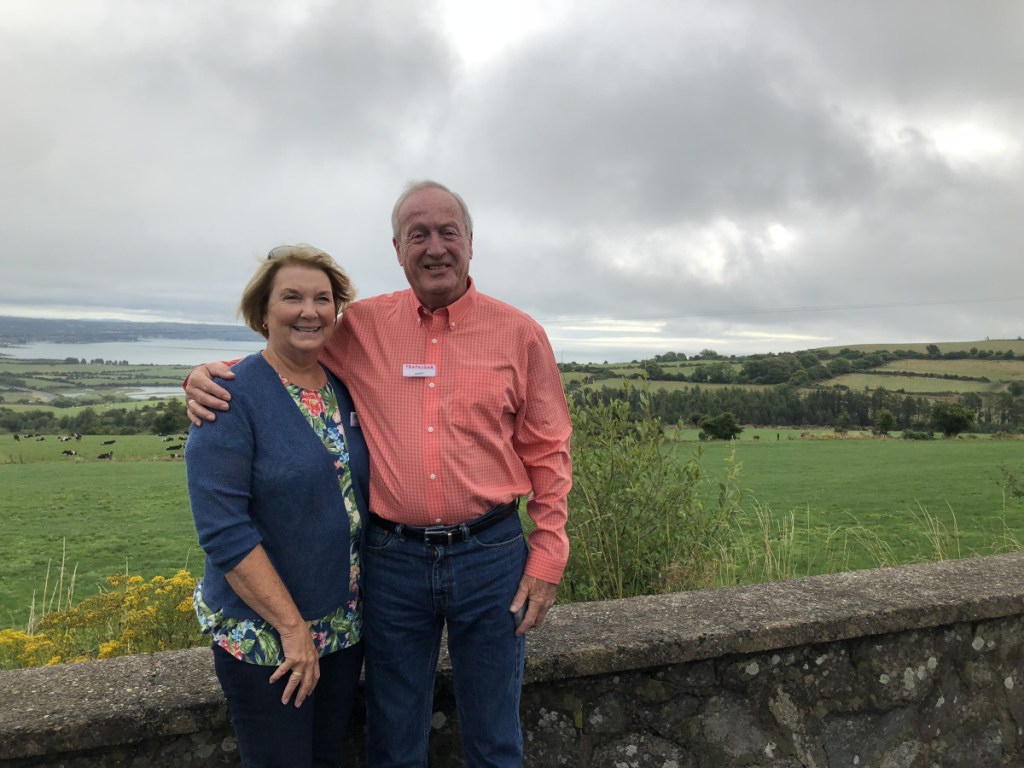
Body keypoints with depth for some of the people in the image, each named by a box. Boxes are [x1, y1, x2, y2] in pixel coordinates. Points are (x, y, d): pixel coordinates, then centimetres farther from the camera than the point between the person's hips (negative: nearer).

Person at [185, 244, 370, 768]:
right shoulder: (233, 396, -16)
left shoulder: (344, 388, 2)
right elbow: (222, 528, -20)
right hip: (263, 635, -6)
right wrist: (291, 625, -19)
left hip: (346, 624, 6)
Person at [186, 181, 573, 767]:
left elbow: (547, 451, 2)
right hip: (392, 558, 1)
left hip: (491, 554, 0)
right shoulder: (362, 326, 1)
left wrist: (548, 556, -1)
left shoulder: (519, 332, -2)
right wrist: (213, 374, -6)